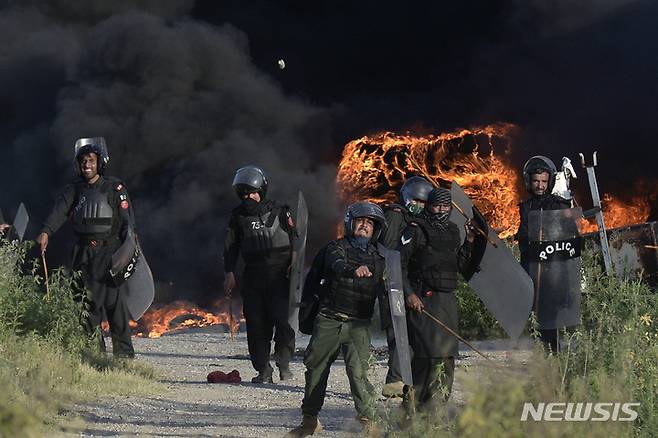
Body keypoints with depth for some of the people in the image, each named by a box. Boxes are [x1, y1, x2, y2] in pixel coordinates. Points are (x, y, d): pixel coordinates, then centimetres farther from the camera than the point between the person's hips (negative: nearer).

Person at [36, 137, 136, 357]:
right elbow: (59, 211, -6)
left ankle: (124, 352, -4)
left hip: (110, 252, -4)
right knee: (88, 302, 5)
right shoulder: (74, 190, 10)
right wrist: (46, 231, -25)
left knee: (115, 300, -8)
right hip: (84, 254, 4)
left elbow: (127, 221, -3)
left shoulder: (115, 188, 0)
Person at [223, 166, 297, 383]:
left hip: (279, 274, -3)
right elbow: (230, 246, 15)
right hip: (253, 276, 3)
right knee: (256, 323, -2)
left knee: (281, 318, -16)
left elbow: (294, 240, 7)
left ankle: (284, 363, -1)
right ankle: (263, 370, 4)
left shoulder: (278, 212, 4)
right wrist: (229, 273, 5)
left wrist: (294, 265, -6)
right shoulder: (238, 216, 11)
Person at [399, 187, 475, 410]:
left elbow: (459, 265, 22)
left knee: (446, 357, 6)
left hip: (448, 300, 7)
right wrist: (408, 294, -16)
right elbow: (399, 262, -8)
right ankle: (412, 405, -8)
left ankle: (437, 405, 12)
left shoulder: (452, 231, 17)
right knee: (426, 353, -14)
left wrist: (469, 242, 10)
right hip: (423, 300, -7)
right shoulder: (416, 230, -4)